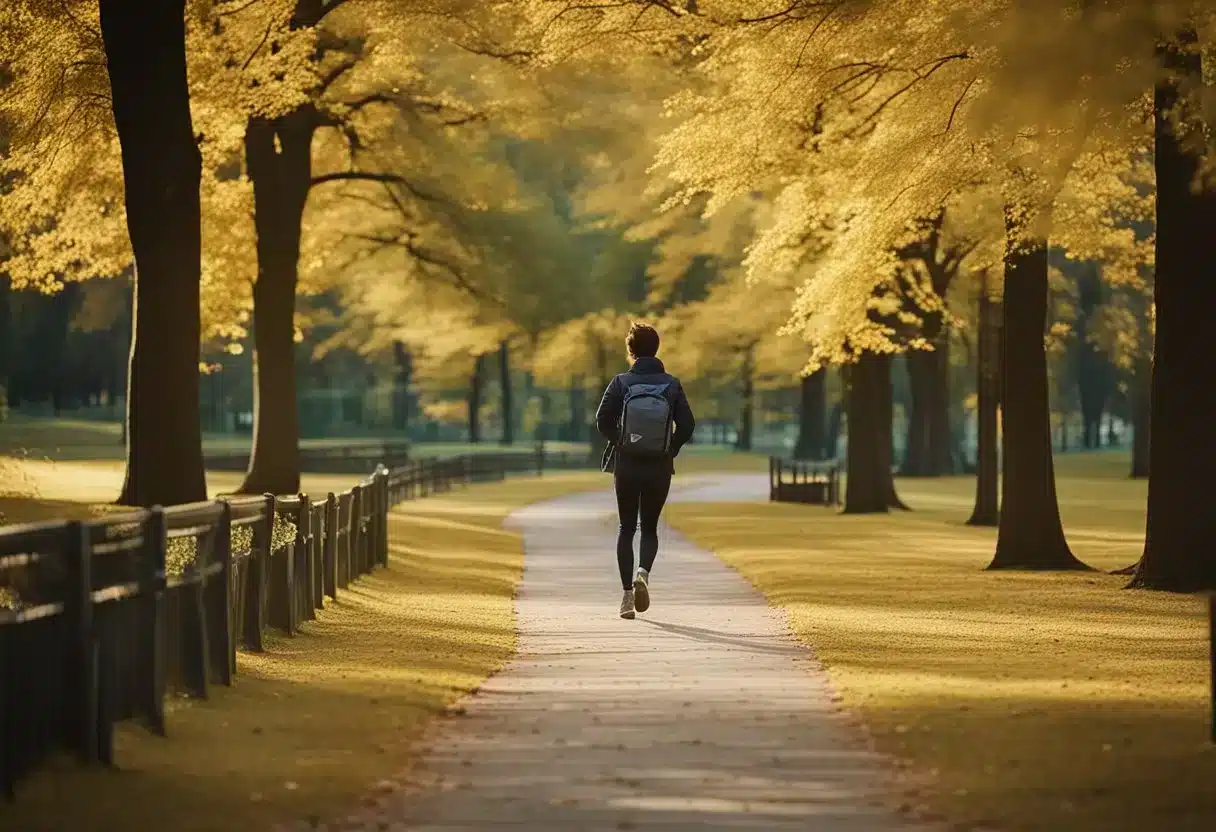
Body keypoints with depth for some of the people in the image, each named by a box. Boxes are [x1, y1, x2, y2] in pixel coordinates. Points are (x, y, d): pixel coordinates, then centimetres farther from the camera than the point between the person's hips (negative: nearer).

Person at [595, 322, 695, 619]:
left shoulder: (622, 382, -5)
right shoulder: (671, 385, -2)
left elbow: (603, 420, -11)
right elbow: (686, 425, -7)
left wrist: (619, 444, 3)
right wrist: (670, 450, 5)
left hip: (626, 466, -1)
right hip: (660, 469, 1)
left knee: (626, 529, 10)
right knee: (649, 528, 14)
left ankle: (627, 593, 2)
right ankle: (643, 572, -14)